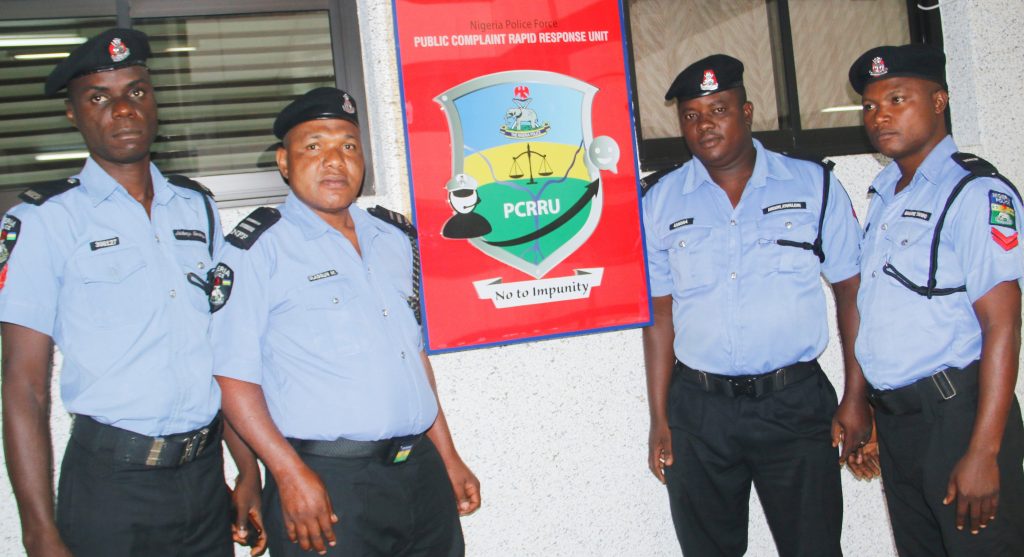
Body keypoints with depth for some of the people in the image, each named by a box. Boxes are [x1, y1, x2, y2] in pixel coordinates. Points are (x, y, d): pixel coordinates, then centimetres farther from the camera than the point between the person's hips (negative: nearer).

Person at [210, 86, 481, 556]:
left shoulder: (392, 238, 13)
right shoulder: (257, 248, -5)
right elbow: (233, 375, -10)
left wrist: (448, 457, 15)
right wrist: (290, 473, -17)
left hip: (422, 471, 6)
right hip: (326, 484, -5)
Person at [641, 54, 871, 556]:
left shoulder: (813, 185, 1)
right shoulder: (661, 203, 4)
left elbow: (851, 292, 2)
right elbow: (660, 314, 4)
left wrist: (855, 397, -3)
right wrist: (659, 420, 2)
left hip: (795, 402, -1)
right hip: (698, 411, 1)